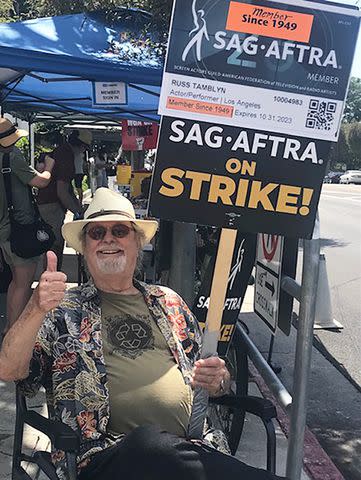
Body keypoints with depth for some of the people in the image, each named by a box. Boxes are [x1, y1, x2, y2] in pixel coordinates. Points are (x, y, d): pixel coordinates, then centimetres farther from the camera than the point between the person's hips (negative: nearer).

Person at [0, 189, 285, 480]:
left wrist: (218, 379, 0)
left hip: (188, 447, 2)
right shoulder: (64, 310, 11)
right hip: (105, 455, -1)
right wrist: (37, 310, -20)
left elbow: (213, 379, 25)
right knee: (150, 441, -38)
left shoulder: (167, 301, 21)